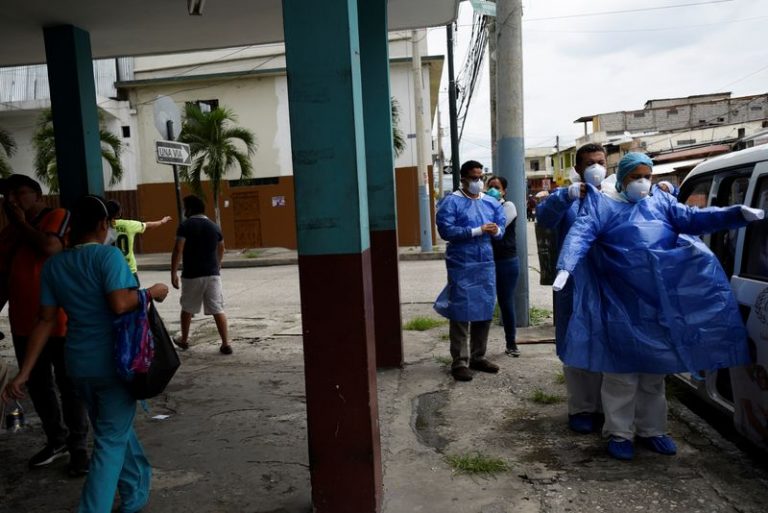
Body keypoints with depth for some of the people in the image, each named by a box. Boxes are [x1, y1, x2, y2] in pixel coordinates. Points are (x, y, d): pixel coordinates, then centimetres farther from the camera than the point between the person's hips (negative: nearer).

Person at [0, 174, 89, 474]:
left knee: (69, 386, 2)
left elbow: (50, 248, -22)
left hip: (59, 320, -7)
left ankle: (78, 447, 13)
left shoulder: (58, 216, -5)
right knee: (37, 386, 14)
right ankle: (56, 440, 29)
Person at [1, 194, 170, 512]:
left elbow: (46, 321, 3)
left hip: (78, 364, 7)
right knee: (112, 440, 4)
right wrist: (151, 292, -9)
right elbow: (120, 304, -26)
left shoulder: (53, 265, 4)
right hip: (114, 362, -7)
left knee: (115, 429, 23)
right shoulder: (107, 255, -14)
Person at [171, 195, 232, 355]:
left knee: (187, 309, 17)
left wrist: (173, 272, -9)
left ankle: (184, 340, 33)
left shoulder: (185, 226, -6)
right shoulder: (214, 226, 9)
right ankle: (226, 344, -4)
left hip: (191, 275, -3)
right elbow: (221, 249, 24)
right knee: (218, 310, 1)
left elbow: (178, 250, -14)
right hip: (212, 274, 3)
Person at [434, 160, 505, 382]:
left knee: (485, 312, 11)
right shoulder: (451, 202, -5)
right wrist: (478, 231, -18)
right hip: (462, 266, -6)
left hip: (486, 264, 6)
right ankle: (459, 362, 5)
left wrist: (497, 231, -14)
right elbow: (446, 230, -17)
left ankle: (478, 357, 24)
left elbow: (502, 225, 11)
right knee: (461, 314, -3)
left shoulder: (491, 202, 13)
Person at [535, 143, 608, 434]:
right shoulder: (566, 198, 4)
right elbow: (543, 217, -17)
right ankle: (580, 408, 20)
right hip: (575, 287, -2)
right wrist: (568, 194, -33)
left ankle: (604, 405, 27)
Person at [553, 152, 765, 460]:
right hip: (621, 304, -4)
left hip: (662, 304, 5)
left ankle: (651, 430, 28)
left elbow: (694, 219, 2)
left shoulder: (662, 203, 14)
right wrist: (565, 268, -30)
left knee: (655, 371, 14)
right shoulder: (601, 204, 1)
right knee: (622, 371, 2)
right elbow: (580, 234, -12)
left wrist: (739, 213, -14)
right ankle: (619, 434, 15)